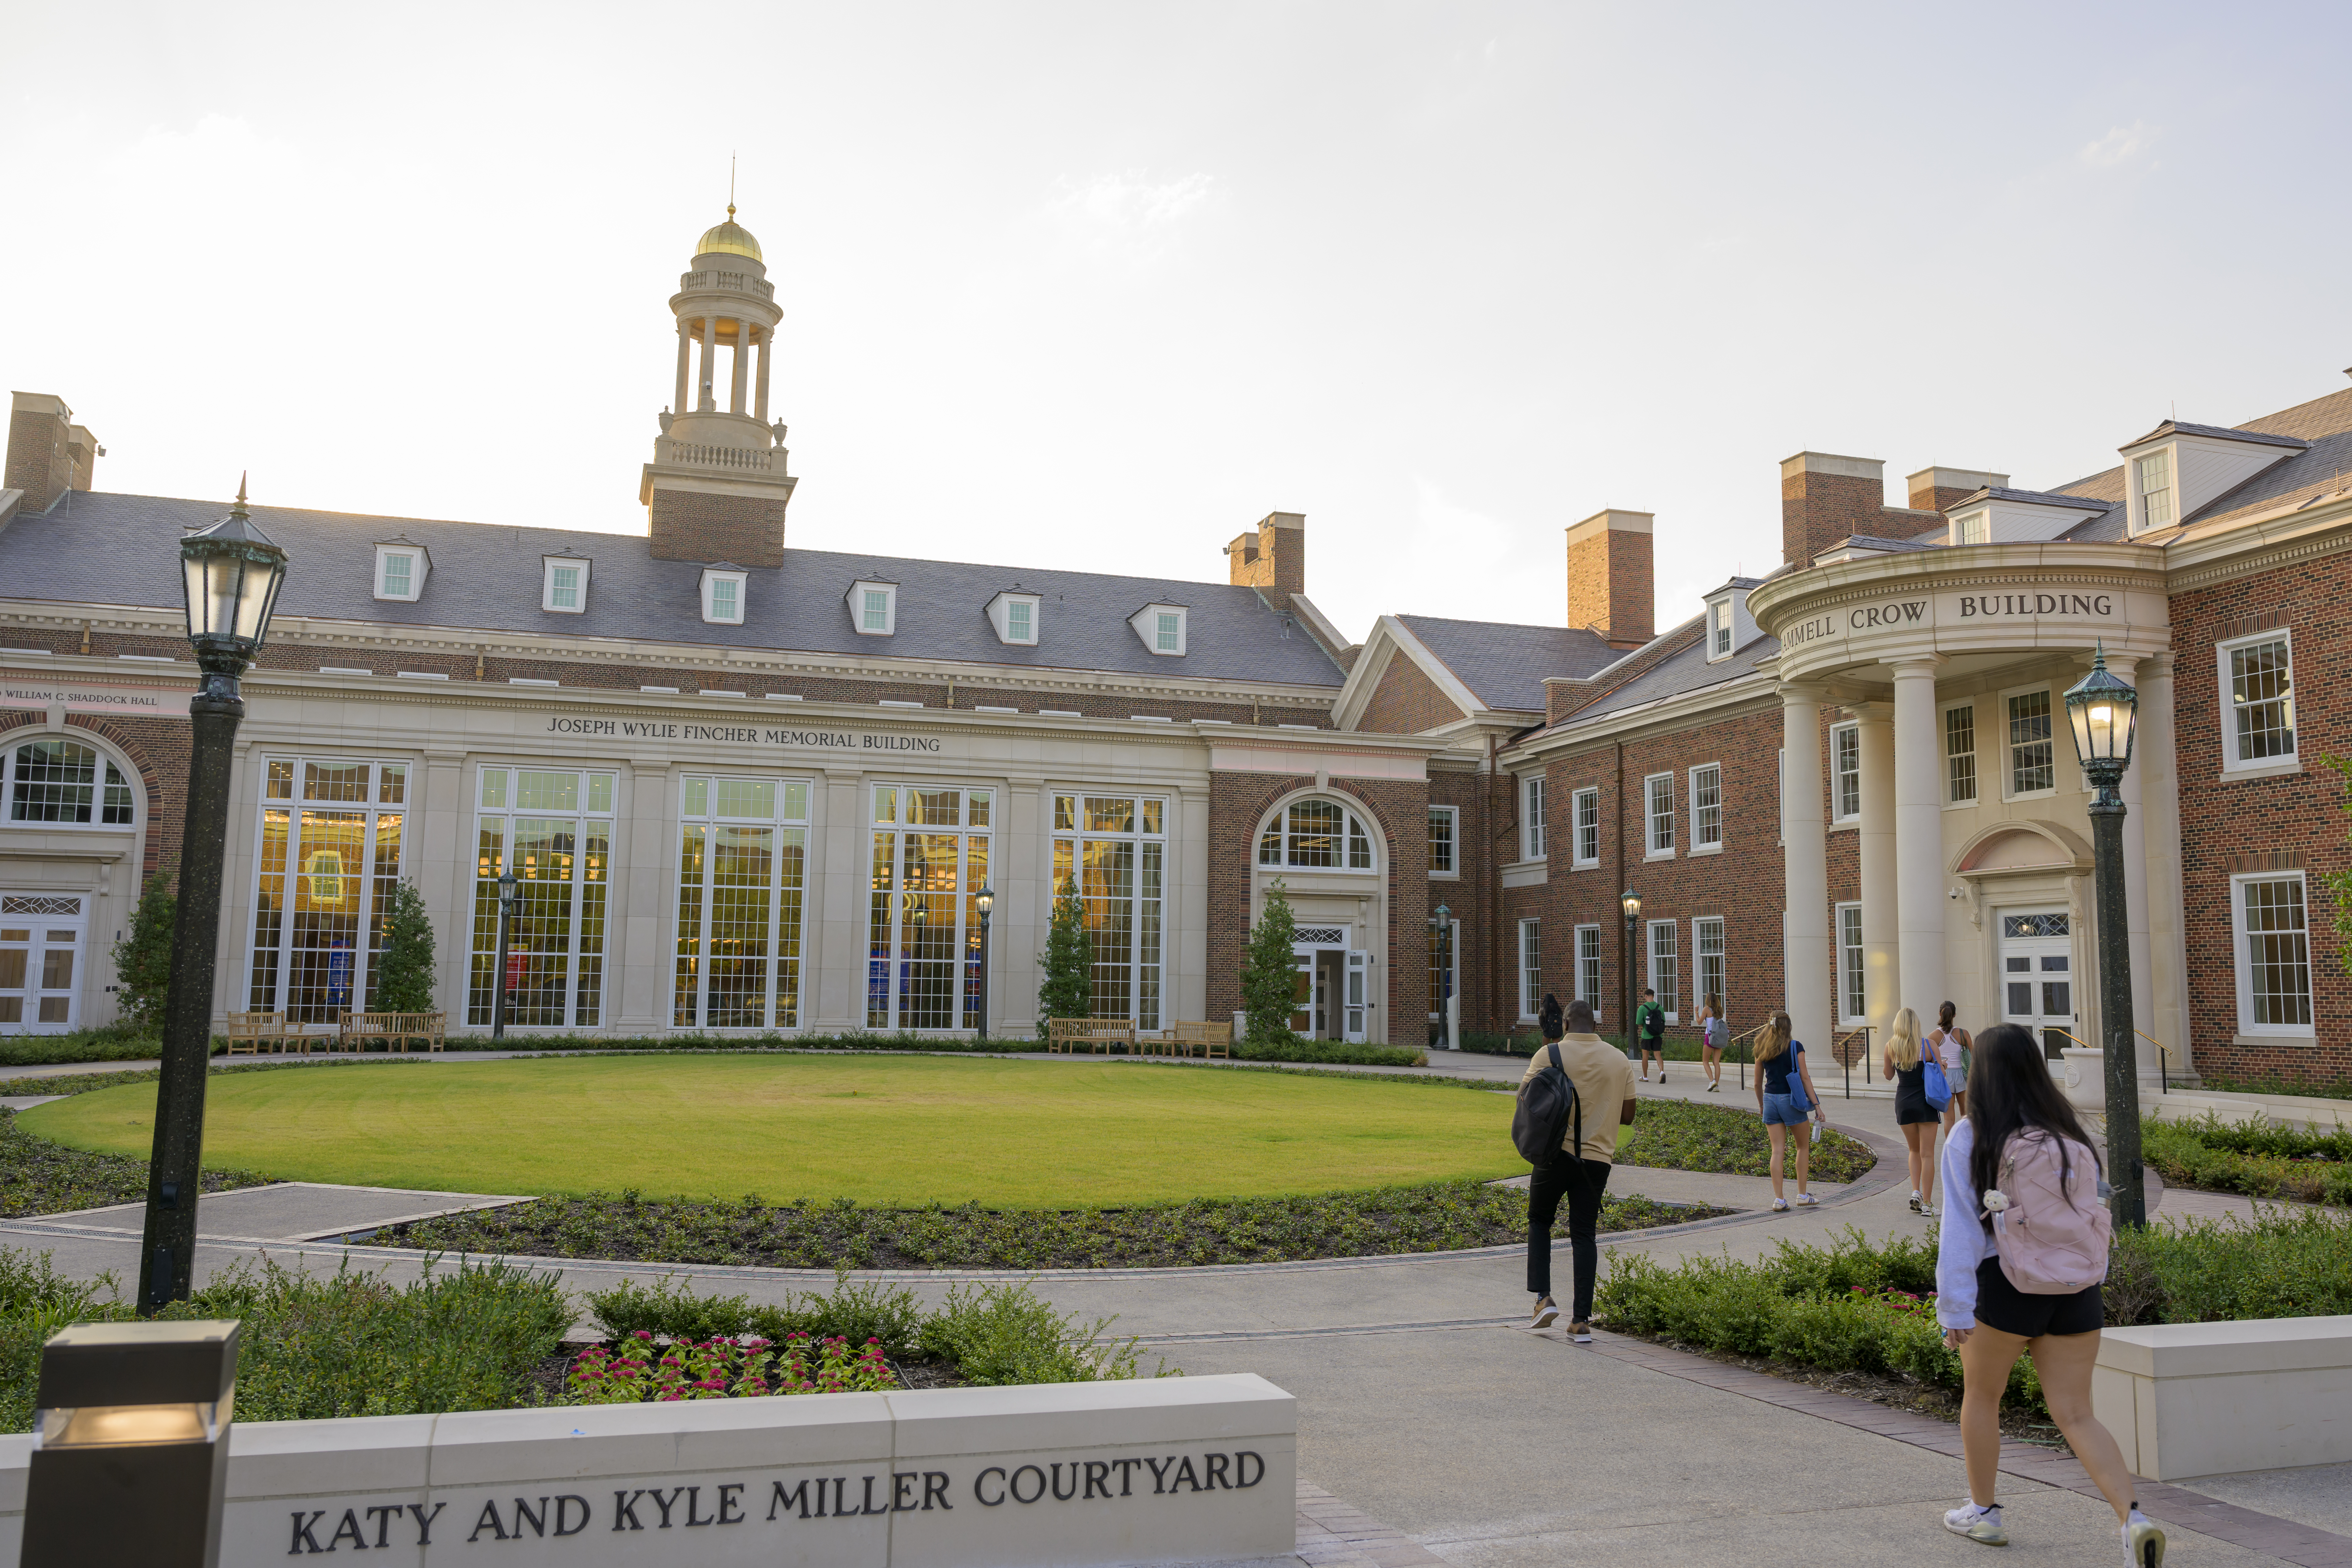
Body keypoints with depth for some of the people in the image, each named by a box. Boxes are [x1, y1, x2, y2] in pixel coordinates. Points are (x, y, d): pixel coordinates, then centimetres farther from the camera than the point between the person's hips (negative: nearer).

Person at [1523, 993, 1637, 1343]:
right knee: (1585, 1234, 7)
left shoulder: (1549, 1055, -7)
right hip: (1598, 1157, 2)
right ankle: (1581, 1321, 4)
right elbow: (1627, 1116, 7)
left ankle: (1543, 1298, 5)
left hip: (1556, 1153, -2)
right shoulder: (1620, 1060, 3)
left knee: (1539, 1220, 18)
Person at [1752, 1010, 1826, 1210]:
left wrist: (1762, 1105, 28)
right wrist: (1817, 1105, -6)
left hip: (1770, 1099, 4)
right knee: (1804, 1147, 13)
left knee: (1778, 1150, 5)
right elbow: (1805, 1077, -9)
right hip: (1790, 1099, -4)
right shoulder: (1795, 1047, -5)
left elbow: (1757, 1083, 12)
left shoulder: (1763, 1050, 7)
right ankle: (1802, 1196, 15)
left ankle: (1778, 1199, 1)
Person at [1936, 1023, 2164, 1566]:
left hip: (2007, 1292, -4)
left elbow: (1961, 1230, -11)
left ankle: (1982, 1512, 28)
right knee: (2077, 1416, 9)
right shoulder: (2071, 1134, 5)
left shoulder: (1970, 1138, -9)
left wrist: (1955, 1307, -8)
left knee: (1980, 1397, 17)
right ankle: (2134, 1518, -9)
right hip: (2078, 1294, 4)